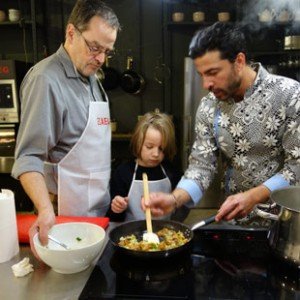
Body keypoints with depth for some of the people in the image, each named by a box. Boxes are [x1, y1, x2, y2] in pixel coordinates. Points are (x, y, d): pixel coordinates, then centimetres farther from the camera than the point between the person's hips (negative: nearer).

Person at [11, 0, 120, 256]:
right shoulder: (46, 79, -18)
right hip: (71, 210, -8)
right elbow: (29, 158, -22)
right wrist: (45, 210, -36)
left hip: (100, 205, 8)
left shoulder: (90, 77, 9)